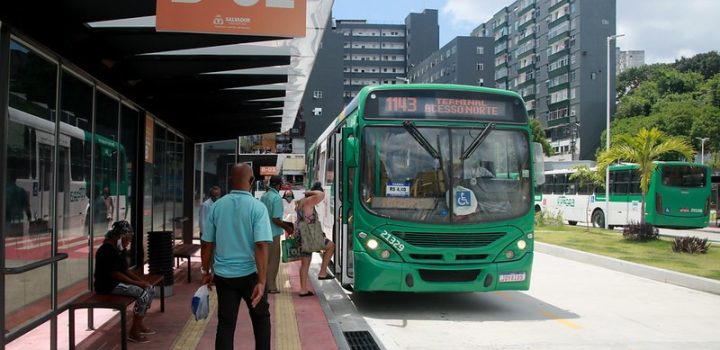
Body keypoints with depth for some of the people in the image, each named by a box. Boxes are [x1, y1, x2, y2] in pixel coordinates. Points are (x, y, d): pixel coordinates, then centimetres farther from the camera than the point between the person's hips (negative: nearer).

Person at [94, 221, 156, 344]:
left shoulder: (118, 249, 14)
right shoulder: (107, 250, -19)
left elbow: (125, 270, 16)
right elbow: (115, 274, -24)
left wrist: (140, 281, 3)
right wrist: (136, 283, -20)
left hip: (119, 282, 11)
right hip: (109, 285, -11)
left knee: (150, 289, 4)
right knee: (143, 294, -23)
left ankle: (139, 324, 11)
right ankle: (133, 332, -17)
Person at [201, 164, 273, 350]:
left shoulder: (217, 206, -1)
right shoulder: (257, 207, -12)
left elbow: (207, 244, 3)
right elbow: (261, 246, -19)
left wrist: (206, 272, 16)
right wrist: (262, 281, -20)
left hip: (223, 275, 3)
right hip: (250, 274, -3)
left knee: (225, 323, 8)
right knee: (261, 318, 17)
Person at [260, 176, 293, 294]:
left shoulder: (264, 196, 8)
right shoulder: (277, 198, -17)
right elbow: (276, 219, -21)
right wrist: (287, 227, -7)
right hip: (273, 233, -8)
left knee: (265, 259, 16)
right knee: (273, 260, 1)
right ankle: (271, 286, 5)